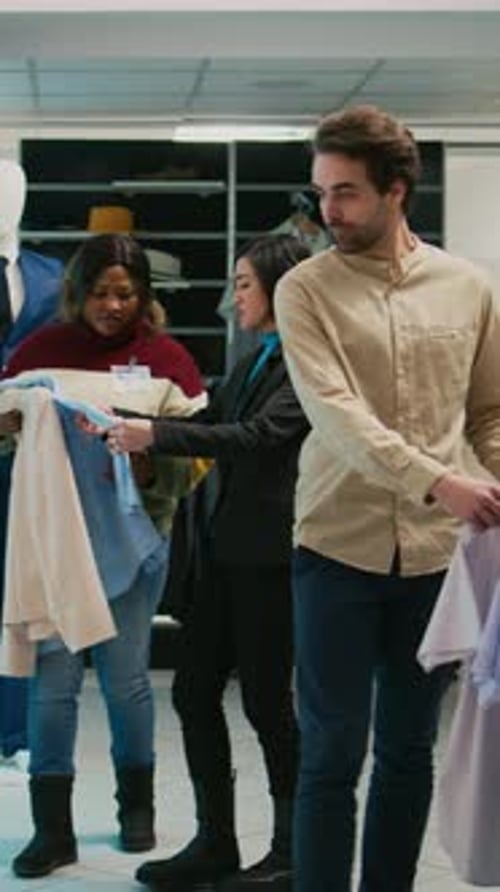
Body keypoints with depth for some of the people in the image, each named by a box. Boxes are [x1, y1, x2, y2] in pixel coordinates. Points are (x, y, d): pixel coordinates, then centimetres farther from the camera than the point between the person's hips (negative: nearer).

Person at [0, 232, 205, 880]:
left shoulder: (166, 357, 1)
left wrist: (149, 466, -20)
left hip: (131, 531, 0)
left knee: (125, 677, 6)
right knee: (53, 678, -3)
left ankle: (136, 805, 27)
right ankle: (52, 829, 5)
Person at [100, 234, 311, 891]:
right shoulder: (253, 361, 16)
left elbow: (258, 436, -20)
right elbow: (212, 422, 20)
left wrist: (158, 434, -22)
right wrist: (134, 427, 9)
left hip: (267, 552, -8)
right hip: (220, 546, 8)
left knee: (265, 699, 0)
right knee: (194, 691, 8)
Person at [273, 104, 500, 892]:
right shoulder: (305, 290, -4)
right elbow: (334, 413, -17)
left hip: (437, 552, 3)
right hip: (339, 547, -2)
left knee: (409, 751, 12)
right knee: (331, 755, 1)